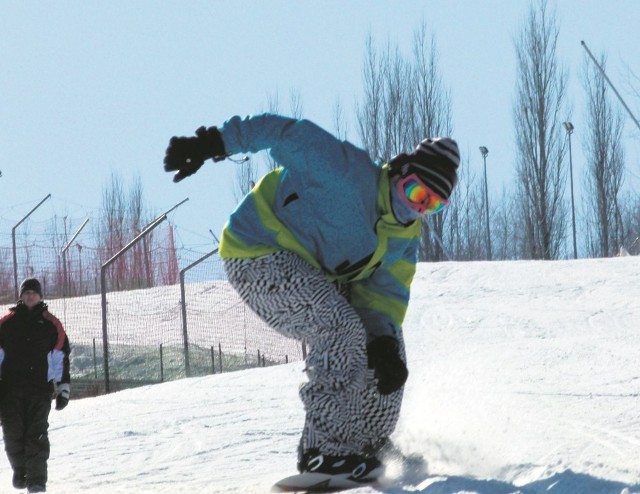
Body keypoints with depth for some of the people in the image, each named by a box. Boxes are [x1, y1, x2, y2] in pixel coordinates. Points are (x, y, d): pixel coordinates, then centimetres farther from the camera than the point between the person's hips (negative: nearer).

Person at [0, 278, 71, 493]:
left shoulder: (50, 324, 9)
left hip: (40, 387, -1)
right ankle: (20, 470, 21)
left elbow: (61, 356, 9)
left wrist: (63, 386, 2)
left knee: (37, 434, -10)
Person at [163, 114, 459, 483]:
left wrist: (383, 340, -24)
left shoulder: (407, 238, 1)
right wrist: (216, 143, -29)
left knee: (387, 343, 4)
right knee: (342, 329, -26)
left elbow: (385, 294, -3)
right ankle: (324, 451, -22)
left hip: (317, 278, 9)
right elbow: (290, 135, -22)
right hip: (260, 257, -9)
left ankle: (367, 447, 15)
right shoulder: (350, 174, -24)